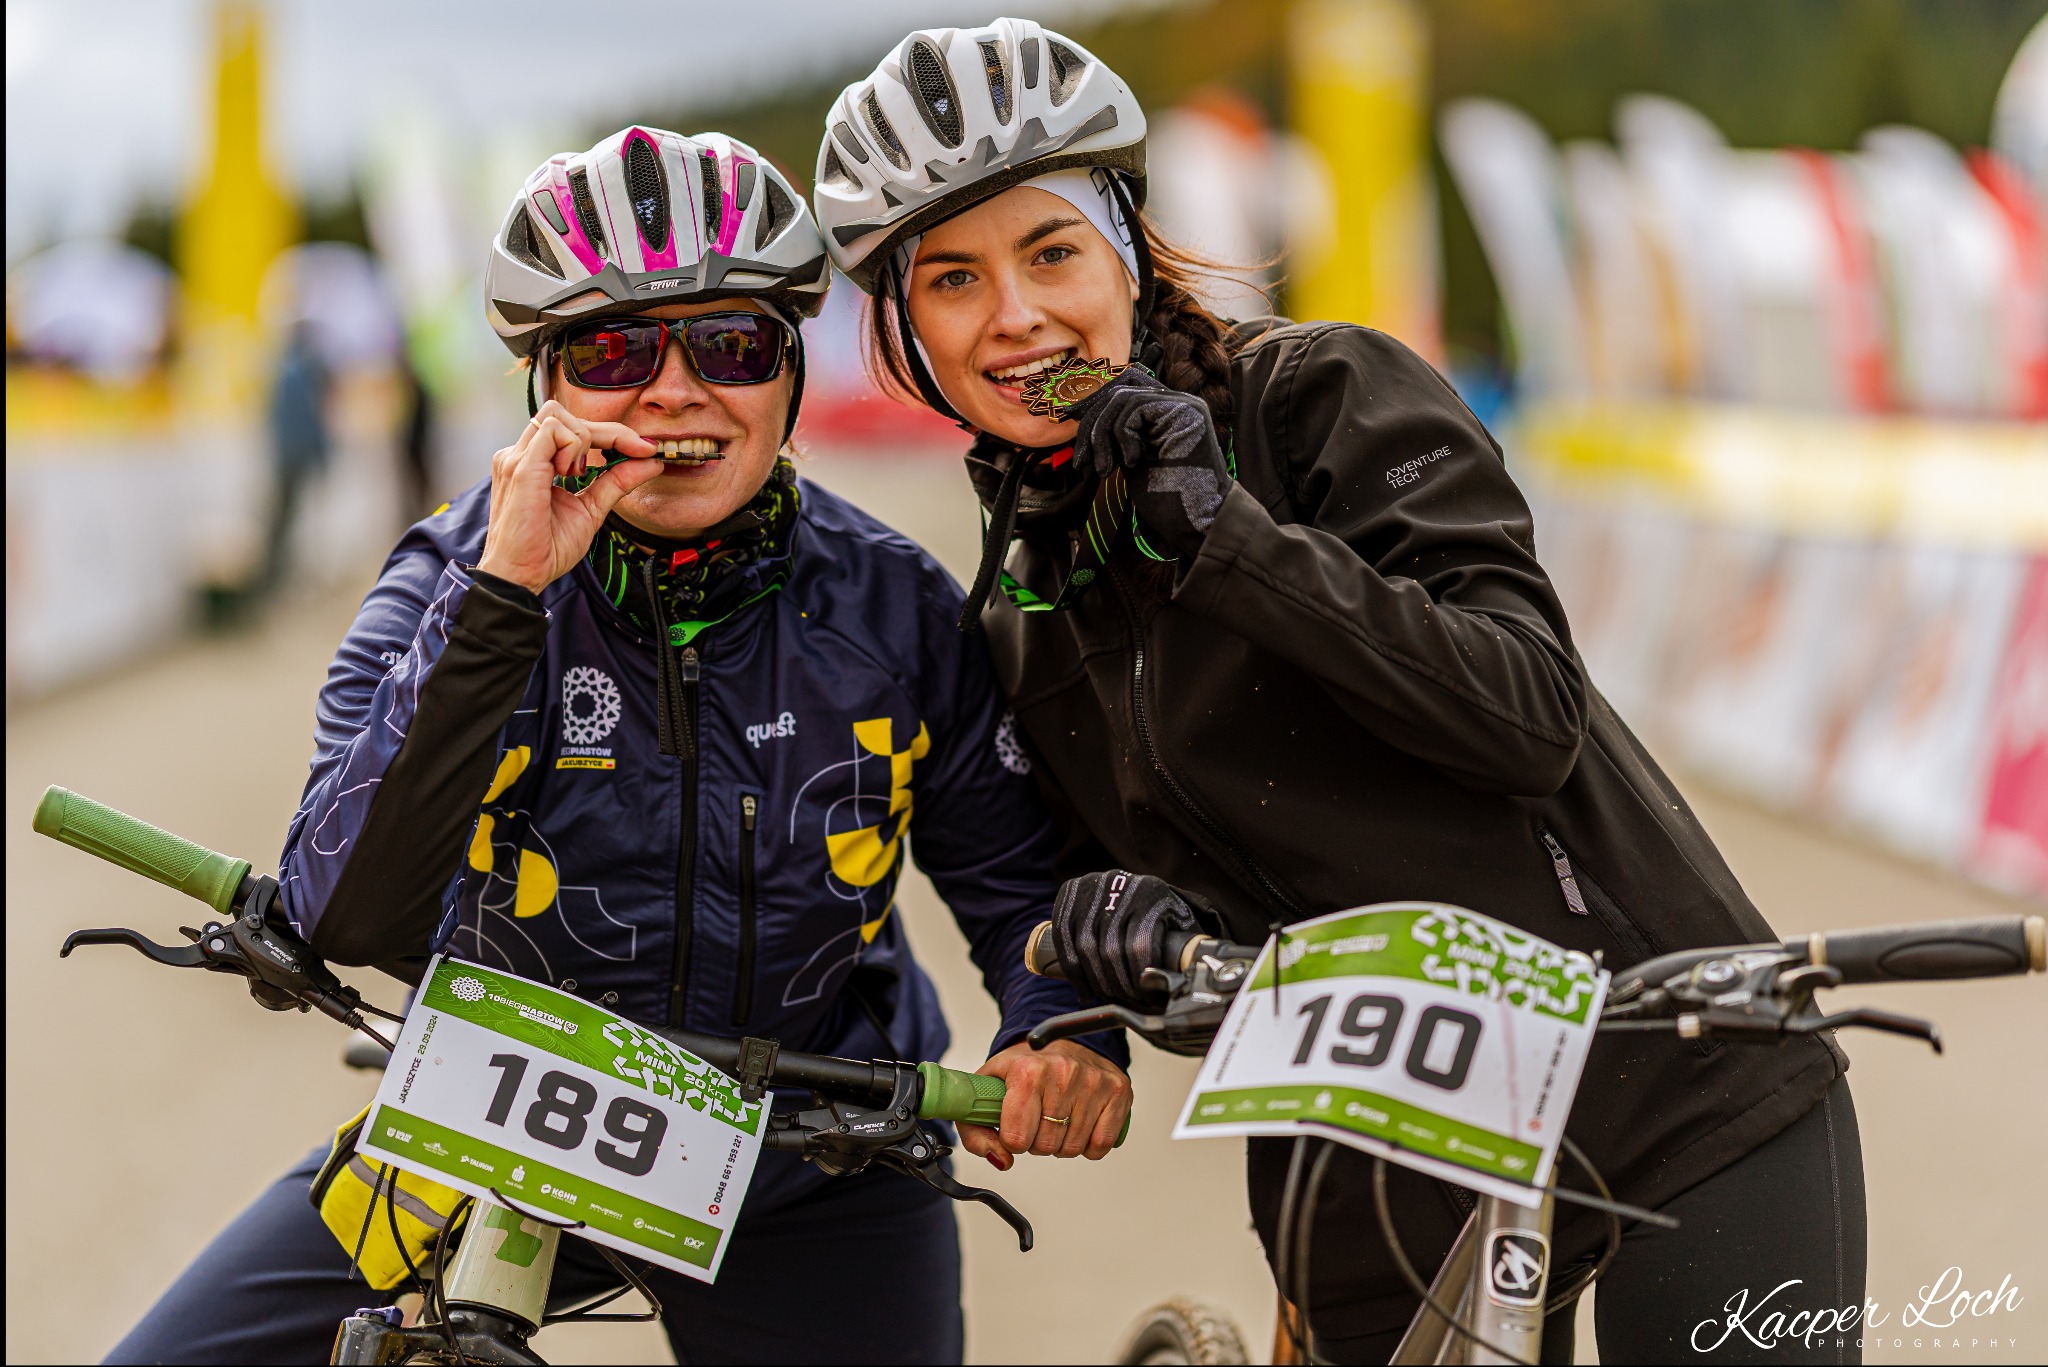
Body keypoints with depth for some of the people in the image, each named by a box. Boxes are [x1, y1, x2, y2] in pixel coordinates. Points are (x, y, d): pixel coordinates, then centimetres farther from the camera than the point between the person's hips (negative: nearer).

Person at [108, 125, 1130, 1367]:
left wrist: (1070, 1024, -20)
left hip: (814, 1173, 1)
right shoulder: (455, 583, -14)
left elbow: (1015, 871, 2)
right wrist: (503, 597, -37)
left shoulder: (892, 608, -11)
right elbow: (354, 918, -29)